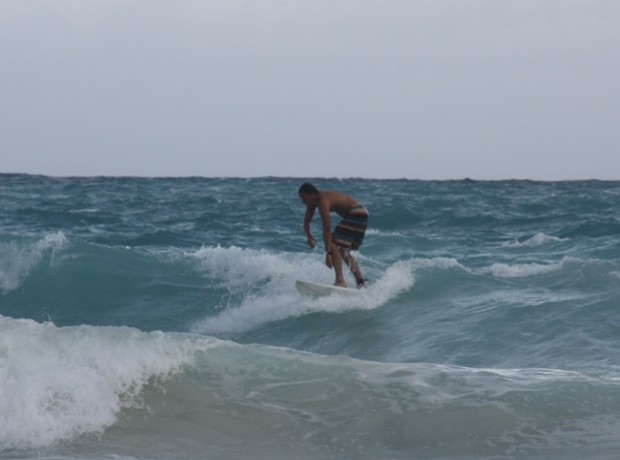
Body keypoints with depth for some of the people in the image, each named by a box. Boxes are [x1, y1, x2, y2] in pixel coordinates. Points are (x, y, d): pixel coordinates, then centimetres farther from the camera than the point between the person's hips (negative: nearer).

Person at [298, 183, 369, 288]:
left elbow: (327, 229, -32)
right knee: (342, 251, 18)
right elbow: (306, 222, 13)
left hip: (357, 215, -11)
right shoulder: (313, 201, 3)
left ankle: (340, 281, -28)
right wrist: (309, 236, -4)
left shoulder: (323, 202, -27)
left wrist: (328, 253, -34)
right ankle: (360, 283, 20)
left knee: (334, 245, -19)